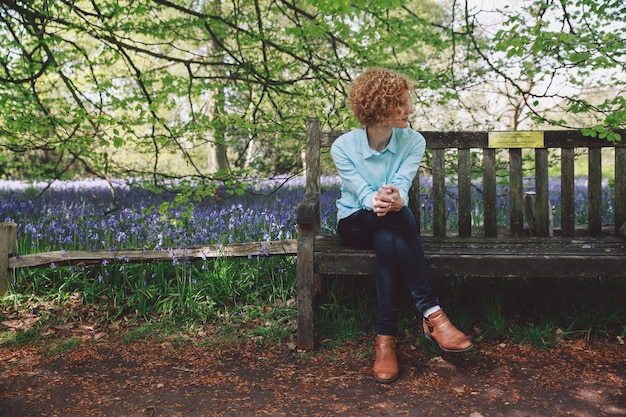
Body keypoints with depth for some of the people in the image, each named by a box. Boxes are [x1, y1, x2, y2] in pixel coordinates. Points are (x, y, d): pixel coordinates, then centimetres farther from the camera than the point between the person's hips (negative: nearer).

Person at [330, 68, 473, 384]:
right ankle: (432, 314, -39)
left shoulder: (413, 141, -7)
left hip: (391, 227, 2)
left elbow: (402, 184, -21)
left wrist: (396, 198, -48)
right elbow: (362, 192, -21)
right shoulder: (343, 147, -11)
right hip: (355, 224, -1)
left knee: (388, 241, -38)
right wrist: (378, 202, -47)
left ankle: (386, 337, -35)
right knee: (395, 216, -37)